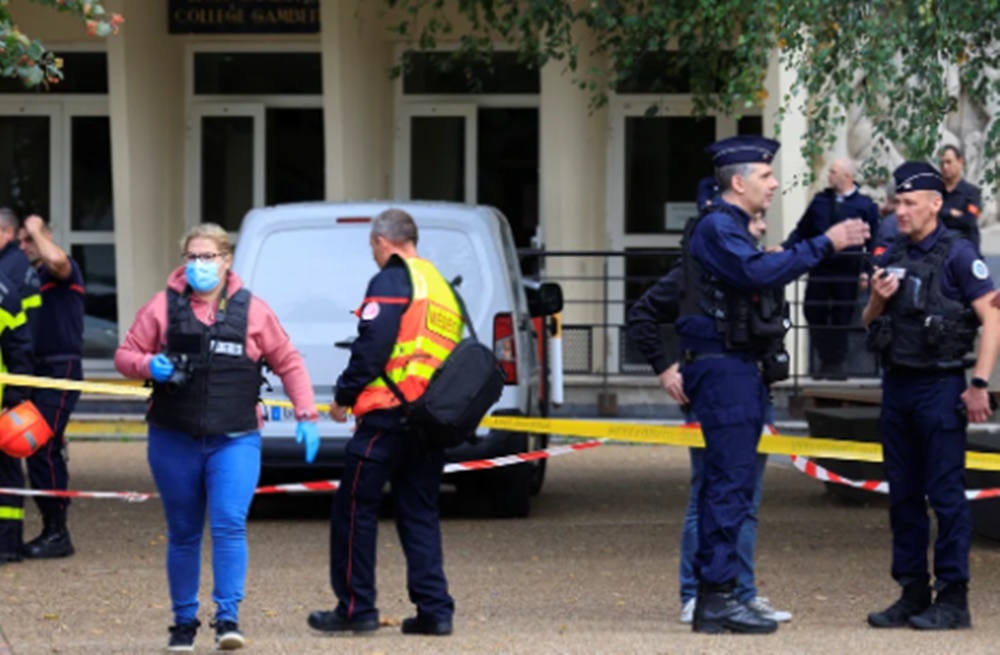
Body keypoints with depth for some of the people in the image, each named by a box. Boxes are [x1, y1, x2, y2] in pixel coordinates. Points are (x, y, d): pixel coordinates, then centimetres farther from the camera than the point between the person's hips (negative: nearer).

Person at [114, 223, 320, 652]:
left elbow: (288, 363, 10)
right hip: (174, 440, 1)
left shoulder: (252, 311, 4)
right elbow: (125, 356, 6)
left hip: (235, 440, -1)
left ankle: (228, 617, -14)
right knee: (183, 533, 9)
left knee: (229, 525, -16)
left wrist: (306, 415, 3)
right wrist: (148, 365, -16)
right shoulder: (163, 308, 3)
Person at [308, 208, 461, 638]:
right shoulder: (442, 288, 21)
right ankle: (434, 610, 5)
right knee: (419, 512, 11)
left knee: (355, 507, 0)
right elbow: (453, 353, 20)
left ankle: (355, 607, 0)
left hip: (389, 412, -8)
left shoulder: (392, 281, -5)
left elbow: (372, 345, -14)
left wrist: (345, 395, -5)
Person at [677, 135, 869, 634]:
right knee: (730, 481, -13)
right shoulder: (715, 228, -12)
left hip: (739, 370, 11)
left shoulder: (731, 229, 21)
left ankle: (712, 596, 12)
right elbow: (759, 271, -27)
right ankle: (716, 596, -14)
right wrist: (825, 244, -26)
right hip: (723, 368, -11)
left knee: (728, 482, 10)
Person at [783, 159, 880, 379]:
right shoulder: (820, 200, 10)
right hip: (820, 268, 3)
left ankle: (836, 364, 11)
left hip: (847, 271, -3)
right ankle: (825, 362, 11)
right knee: (814, 313, 0)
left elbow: (872, 242, 0)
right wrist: (785, 248, -2)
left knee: (841, 318, 2)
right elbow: (802, 231, 12)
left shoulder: (865, 206, 1)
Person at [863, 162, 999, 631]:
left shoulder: (957, 255, -7)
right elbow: (868, 324, 21)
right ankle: (912, 595, 15)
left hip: (940, 386, -7)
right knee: (903, 495, 9)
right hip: (897, 385, 7)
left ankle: (953, 600, -3)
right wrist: (878, 301, -2)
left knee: (946, 495, -5)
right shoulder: (893, 257, 13)